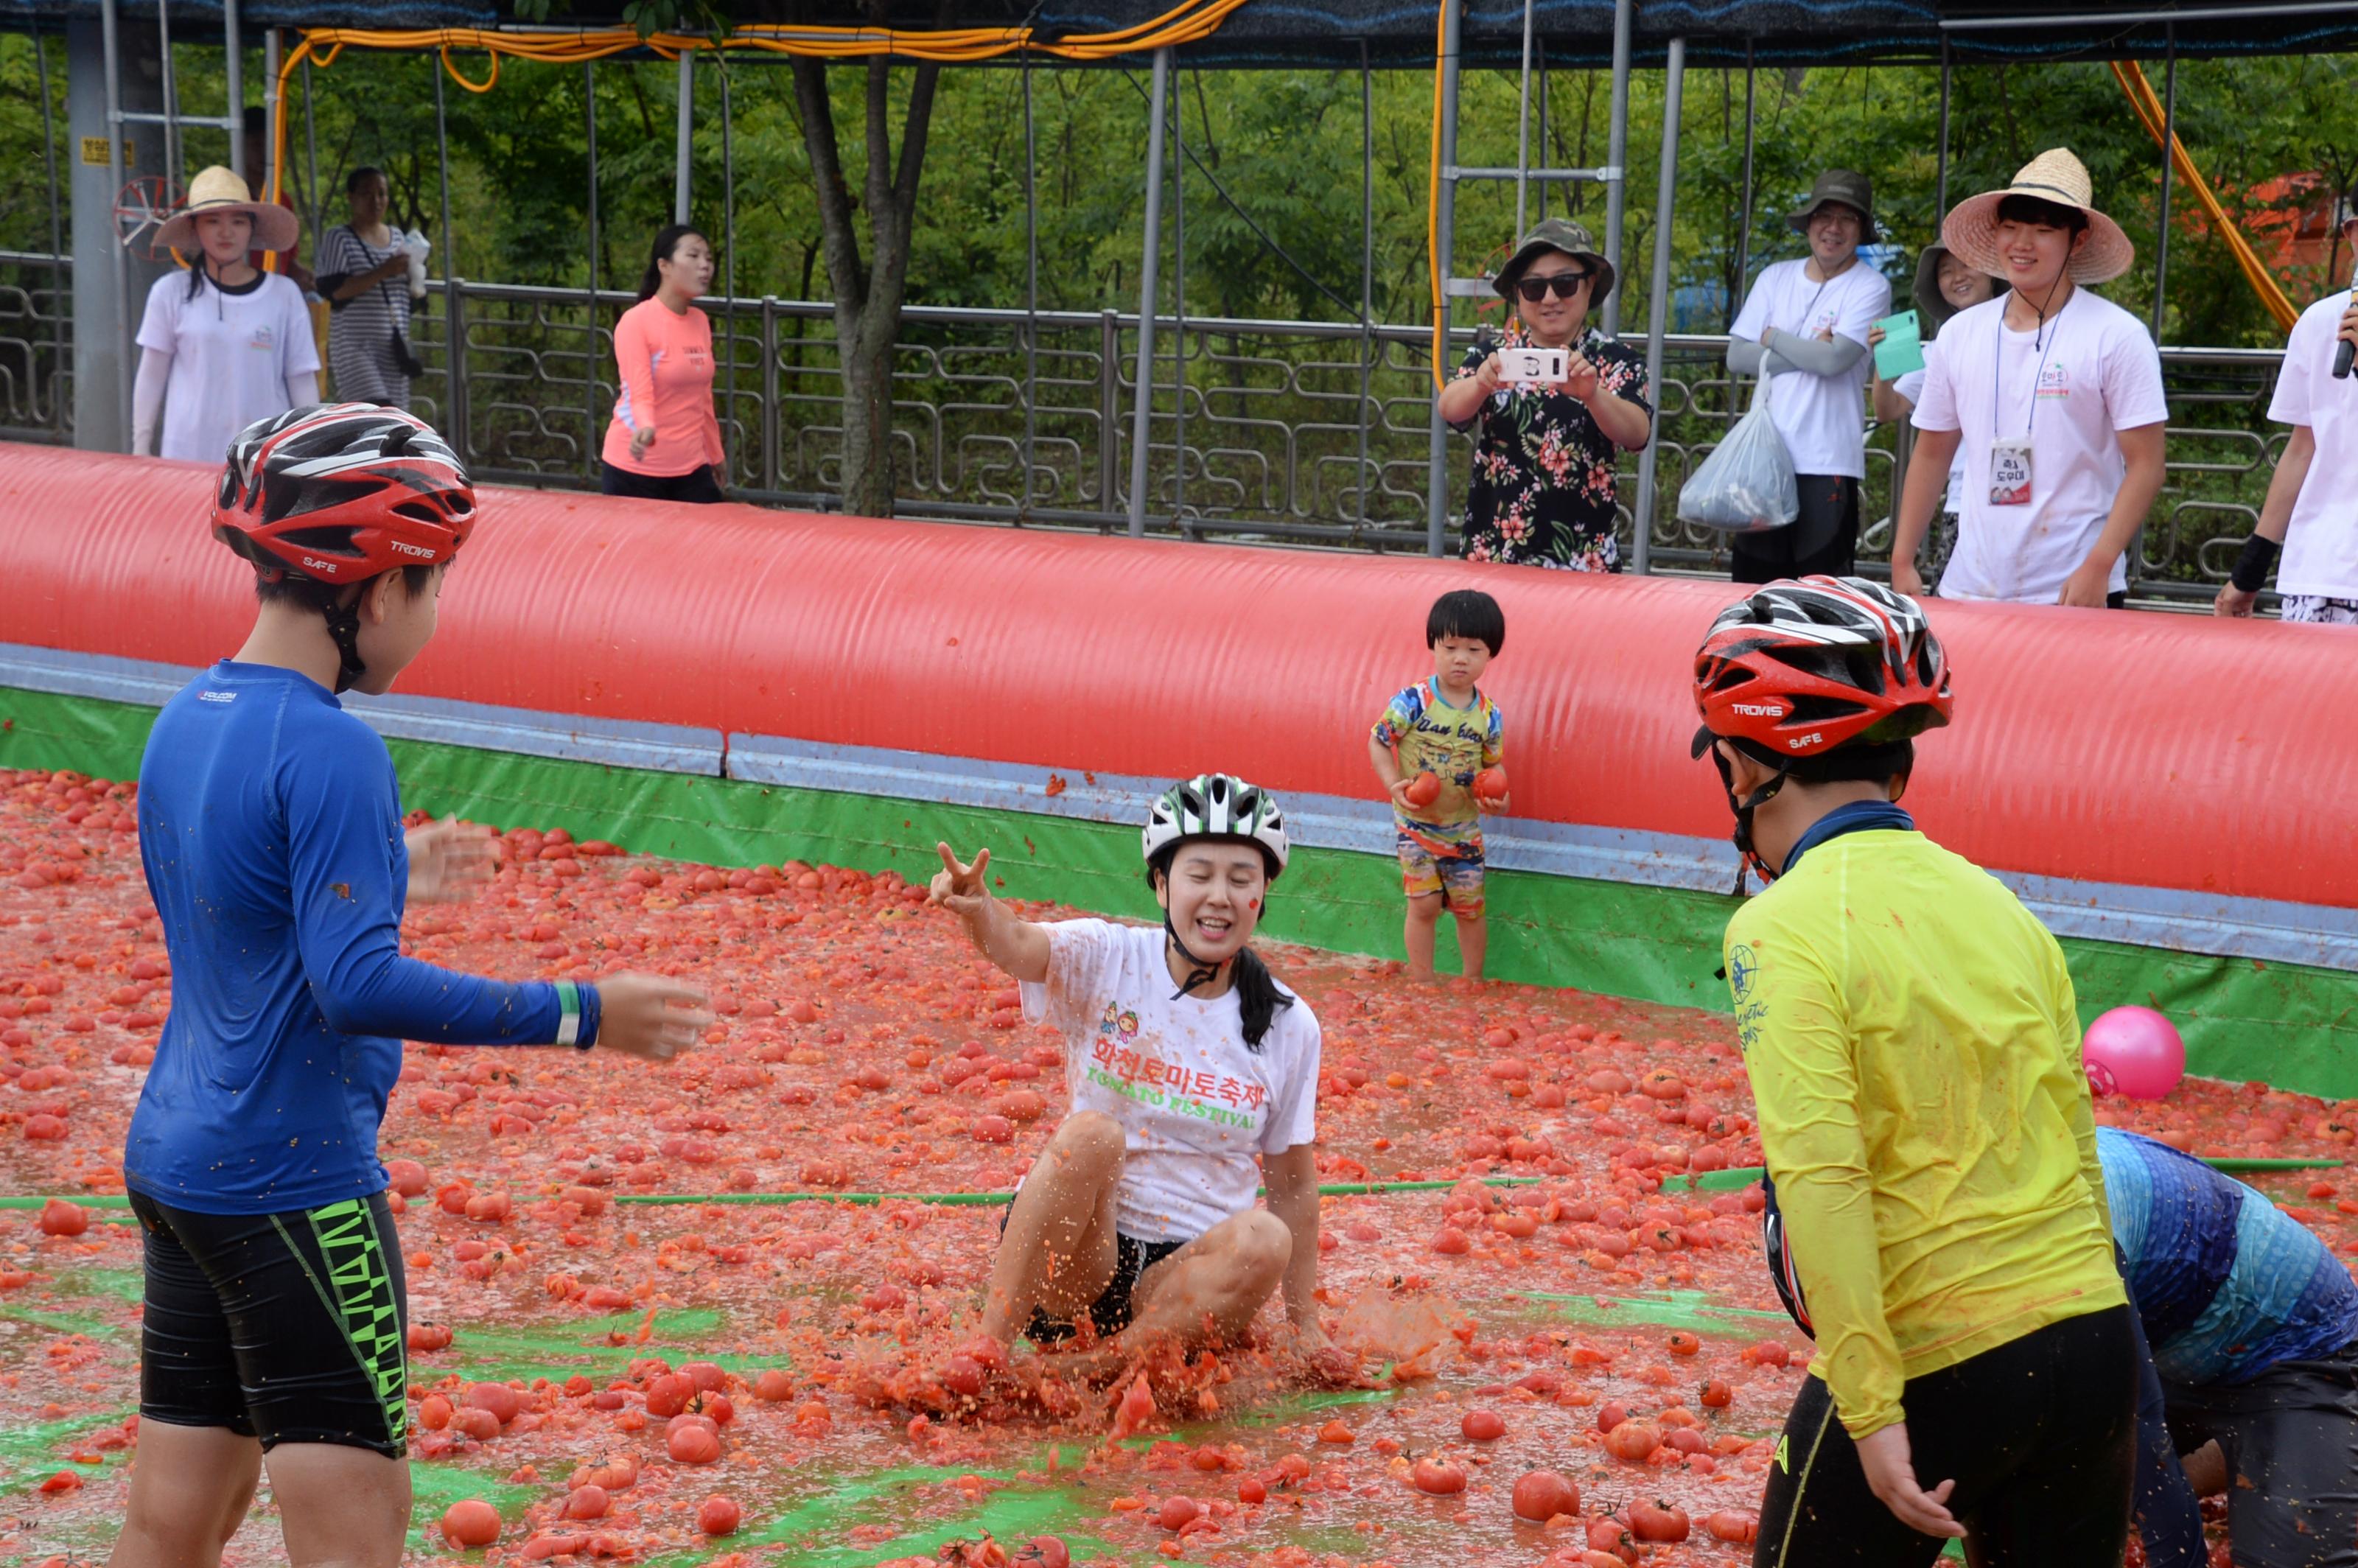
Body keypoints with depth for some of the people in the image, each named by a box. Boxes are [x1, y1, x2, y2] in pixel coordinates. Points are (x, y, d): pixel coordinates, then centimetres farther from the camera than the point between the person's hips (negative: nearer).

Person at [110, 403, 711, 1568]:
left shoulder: (186, 721, 9)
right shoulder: (328, 750, -18)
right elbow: (355, 985, -25)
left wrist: (380, 877, 31)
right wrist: (577, 1015, -22)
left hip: (174, 1157, 9)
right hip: (292, 1181, -9)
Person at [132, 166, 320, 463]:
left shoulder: (284, 295, 4)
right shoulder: (171, 292, 3)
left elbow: (302, 379, 8)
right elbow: (152, 375, 8)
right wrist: (141, 445, 7)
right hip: (189, 453, 0)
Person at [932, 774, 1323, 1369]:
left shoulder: (1288, 1027, 1)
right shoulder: (1108, 960, -5)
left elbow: (1293, 1185, 8)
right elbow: (1017, 946, -27)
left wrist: (1304, 1323, 6)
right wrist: (978, 909, -50)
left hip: (1184, 1271, 2)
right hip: (1072, 1256, -2)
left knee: (1264, 1241, -30)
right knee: (1092, 1134, -31)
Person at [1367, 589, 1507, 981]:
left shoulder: (1488, 716, -7)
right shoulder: (1413, 702, -17)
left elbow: (1493, 766, 4)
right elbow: (1378, 742, -10)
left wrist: (1496, 797, -16)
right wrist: (1394, 785, -23)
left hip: (1464, 828, 3)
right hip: (1416, 823, -3)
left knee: (1470, 908, 10)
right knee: (1424, 904, -4)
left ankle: (1473, 984, 26)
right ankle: (1422, 983, 10)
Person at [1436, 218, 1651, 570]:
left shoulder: (1618, 362, 0)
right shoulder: (1491, 356, 5)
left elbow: (1638, 433, -16)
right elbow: (1450, 409, -13)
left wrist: (1591, 394, -36)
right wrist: (1481, 383, -35)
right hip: (1490, 554, 1)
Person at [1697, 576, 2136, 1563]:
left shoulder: (1785, 930, -11)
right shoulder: (2001, 906, 8)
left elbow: (1821, 1181, -20)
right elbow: (2076, 1152, 12)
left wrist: (1874, 1411, -19)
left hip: (1931, 1368, -6)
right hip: (2097, 1341, 6)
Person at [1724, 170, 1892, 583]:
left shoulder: (1870, 286, -1)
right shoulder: (1776, 277, 12)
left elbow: (1835, 358, -14)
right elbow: (1737, 356, 4)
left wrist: (1773, 338, 0)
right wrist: (1808, 354, -7)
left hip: (1827, 463, -4)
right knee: (1751, 583, 7)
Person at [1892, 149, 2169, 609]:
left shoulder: (2116, 337, -3)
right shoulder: (1959, 334, 10)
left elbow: (2145, 467, -6)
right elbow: (1932, 454, 17)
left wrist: (2097, 568, -16)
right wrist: (1903, 562, 11)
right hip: (1967, 589, 4)